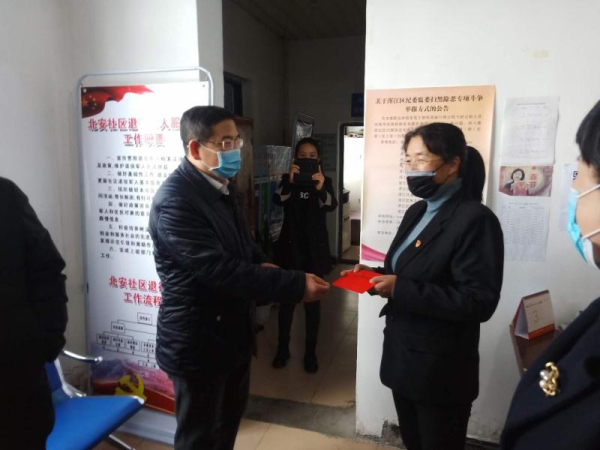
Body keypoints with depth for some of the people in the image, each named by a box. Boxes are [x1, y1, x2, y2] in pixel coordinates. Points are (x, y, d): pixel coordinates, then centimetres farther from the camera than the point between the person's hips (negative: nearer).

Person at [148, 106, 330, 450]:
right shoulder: (175, 200, -24)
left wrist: (261, 265, -5)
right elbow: (219, 270, -31)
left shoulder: (219, 187, 6)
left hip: (232, 332, 9)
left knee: (230, 417, 27)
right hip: (199, 341, -9)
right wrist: (295, 284, -29)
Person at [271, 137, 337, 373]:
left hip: (314, 249, 0)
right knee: (286, 300, 7)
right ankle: (283, 348, 23)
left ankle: (310, 352, 19)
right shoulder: (288, 179, 3)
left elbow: (332, 206, -17)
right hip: (290, 247, 0)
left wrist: (321, 188, -37)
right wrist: (289, 181, -34)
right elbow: (277, 200, -17)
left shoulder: (325, 181, 2)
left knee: (313, 302, 6)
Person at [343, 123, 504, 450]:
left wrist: (400, 289, -27)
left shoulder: (475, 219, -18)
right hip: (402, 355, 8)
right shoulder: (417, 211, 9)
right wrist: (377, 275, -3)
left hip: (440, 368, -8)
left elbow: (480, 302, -24)